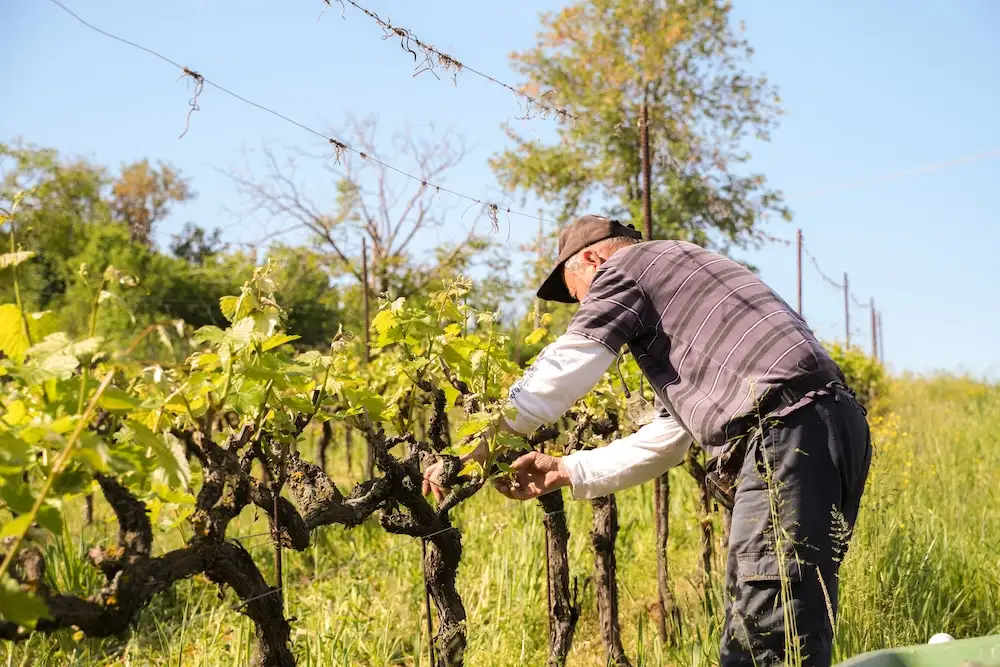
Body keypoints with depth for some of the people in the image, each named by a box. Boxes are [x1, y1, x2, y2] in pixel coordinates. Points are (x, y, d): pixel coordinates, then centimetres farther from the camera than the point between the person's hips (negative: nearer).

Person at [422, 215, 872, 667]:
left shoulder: (625, 266, 6)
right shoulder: (677, 286, 33)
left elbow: (552, 380, 2)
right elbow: (663, 442, 31)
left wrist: (466, 454, 8)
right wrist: (565, 471, 31)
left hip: (791, 432, -10)